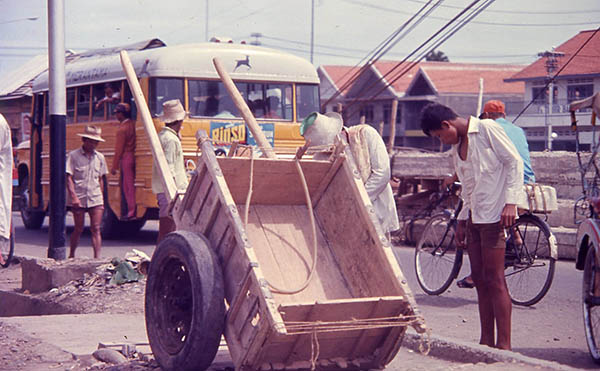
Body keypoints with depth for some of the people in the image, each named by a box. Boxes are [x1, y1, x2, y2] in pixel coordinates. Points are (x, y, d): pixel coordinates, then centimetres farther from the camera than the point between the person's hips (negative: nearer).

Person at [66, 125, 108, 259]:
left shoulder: (99, 157, 9)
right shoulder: (73, 155, -3)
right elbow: (69, 178, -8)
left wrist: (101, 198, 14)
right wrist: (74, 196, -17)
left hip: (95, 199, 3)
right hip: (79, 199, -3)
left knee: (96, 229, -4)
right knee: (78, 229, 6)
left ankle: (97, 257, -6)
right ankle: (71, 255, 23)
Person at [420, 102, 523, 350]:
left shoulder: (487, 129, -6)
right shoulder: (456, 148, 17)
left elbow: (514, 162, -9)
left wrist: (510, 202, -16)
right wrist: (462, 220, 18)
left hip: (494, 215, -8)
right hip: (474, 216, 8)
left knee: (494, 279, -9)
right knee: (479, 279, 7)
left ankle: (504, 344, -7)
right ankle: (486, 341, 12)